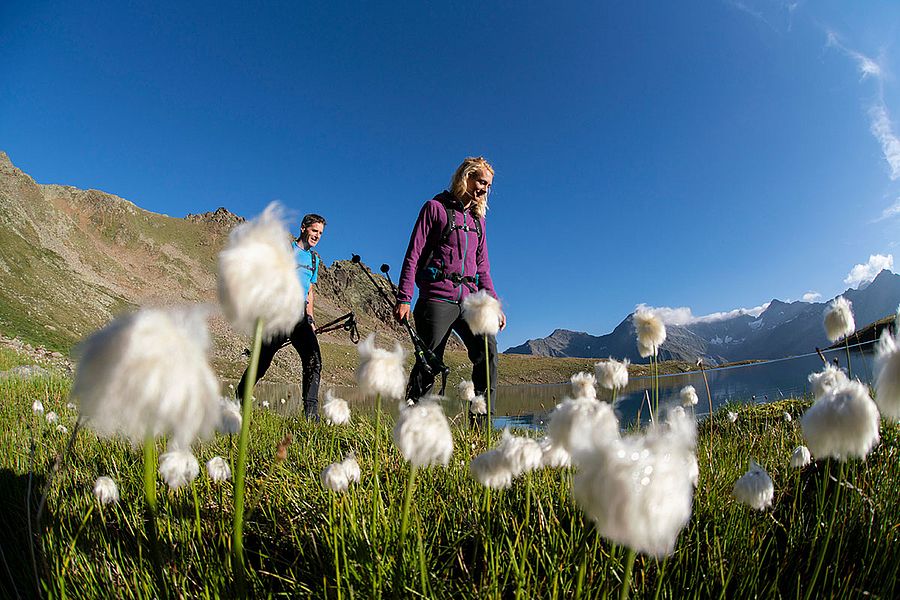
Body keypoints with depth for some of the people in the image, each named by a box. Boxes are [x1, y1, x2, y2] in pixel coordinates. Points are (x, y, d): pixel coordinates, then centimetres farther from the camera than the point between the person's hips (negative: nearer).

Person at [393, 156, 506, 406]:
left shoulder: (477, 219, 21)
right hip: (437, 299, -5)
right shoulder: (436, 208, 4)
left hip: (469, 299, 5)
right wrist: (403, 298, -11)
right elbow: (413, 255, -2)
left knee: (487, 350, -14)